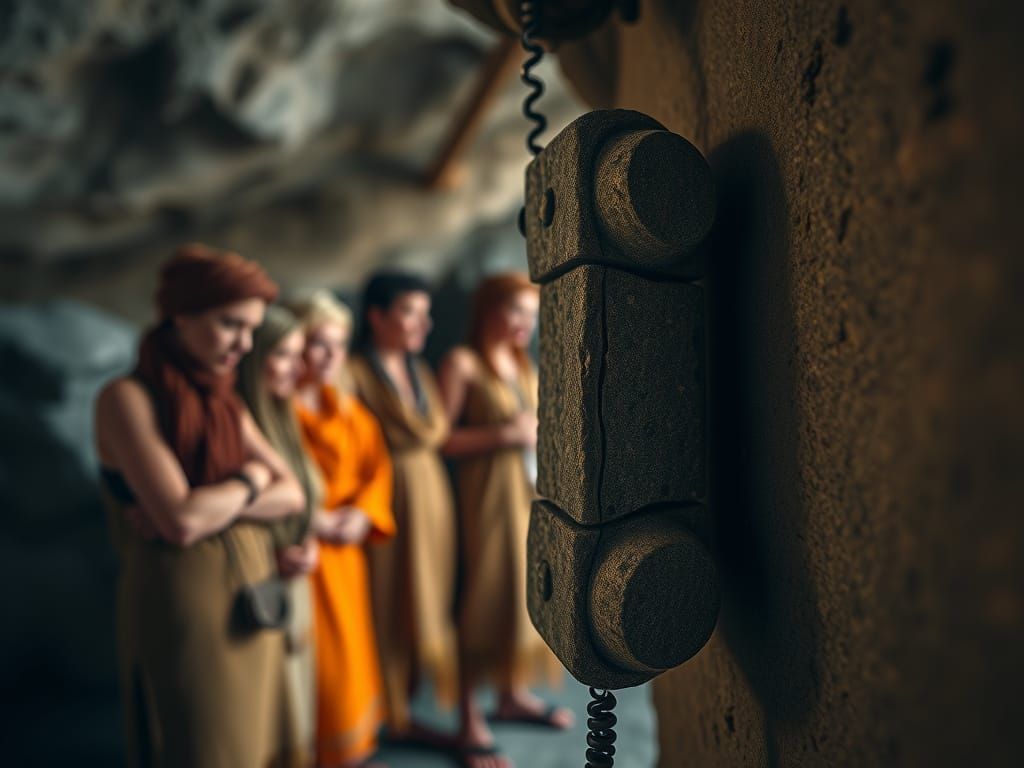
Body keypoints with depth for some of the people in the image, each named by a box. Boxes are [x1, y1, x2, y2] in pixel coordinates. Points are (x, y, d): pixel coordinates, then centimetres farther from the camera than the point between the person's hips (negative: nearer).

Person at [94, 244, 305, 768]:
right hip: (182, 600, -7)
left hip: (254, 596, 7)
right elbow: (181, 521, -23)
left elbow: (293, 493, 1)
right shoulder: (128, 397, -12)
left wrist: (210, 506, -15)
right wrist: (251, 480, -6)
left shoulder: (225, 403, 9)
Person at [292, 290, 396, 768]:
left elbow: (377, 464, 8)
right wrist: (316, 520, -19)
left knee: (351, 647, 16)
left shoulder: (346, 406, 10)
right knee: (316, 659, 0)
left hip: (346, 547, 7)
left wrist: (362, 514, -8)